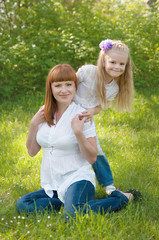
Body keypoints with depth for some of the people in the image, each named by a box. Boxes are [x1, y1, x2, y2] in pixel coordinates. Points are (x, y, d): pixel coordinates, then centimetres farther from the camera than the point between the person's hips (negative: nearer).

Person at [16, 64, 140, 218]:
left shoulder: (82, 115, -8)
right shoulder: (45, 112, 7)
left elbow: (92, 158, -9)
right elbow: (32, 151, 9)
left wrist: (78, 132, -21)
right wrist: (33, 124, -4)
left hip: (77, 180, -5)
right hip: (51, 186, 5)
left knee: (73, 214, -33)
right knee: (22, 205, -17)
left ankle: (121, 198, -9)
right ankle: (71, 202, -4)